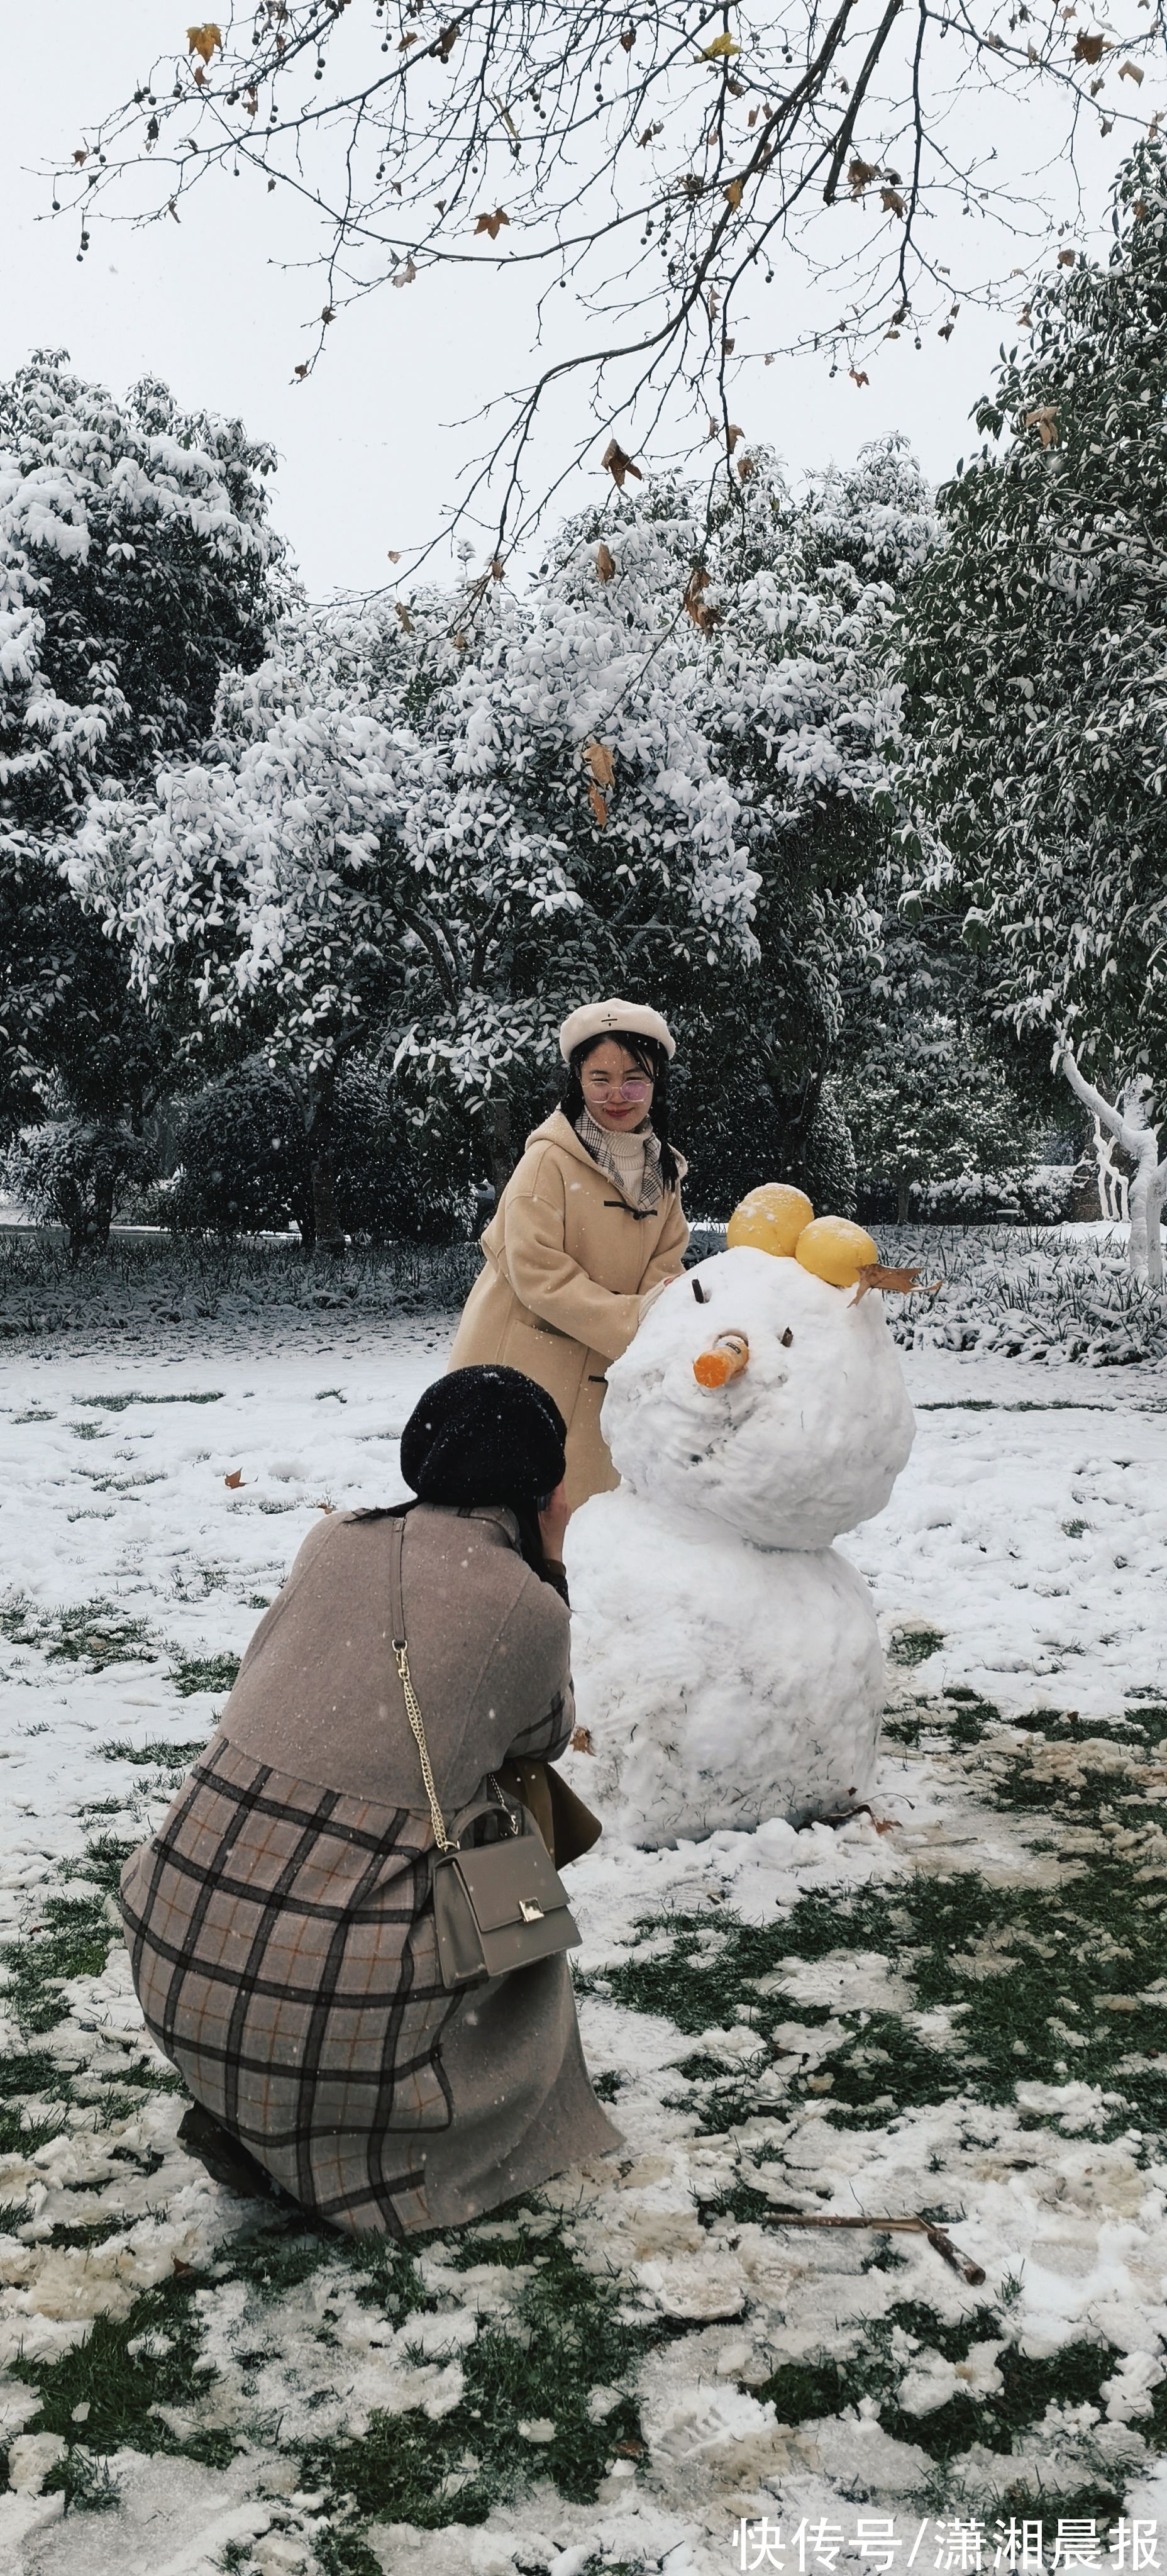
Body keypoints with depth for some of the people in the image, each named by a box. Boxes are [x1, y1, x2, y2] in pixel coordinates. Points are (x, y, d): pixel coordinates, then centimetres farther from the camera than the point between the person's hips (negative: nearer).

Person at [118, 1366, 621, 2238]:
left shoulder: (337, 1539, 5)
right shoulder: (527, 1605, -6)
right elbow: (544, 1739, 13)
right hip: (333, 1996, -5)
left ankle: (244, 2114, 21)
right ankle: (312, 2150, 11)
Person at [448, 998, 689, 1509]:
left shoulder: (664, 1172, 8)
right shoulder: (550, 1159, -15)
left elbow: (662, 1271, 7)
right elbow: (540, 1276, -19)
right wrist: (635, 1323, -23)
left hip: (599, 1380, 7)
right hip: (524, 1371, -6)